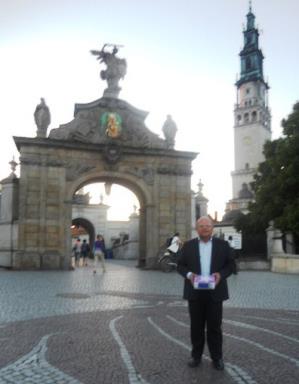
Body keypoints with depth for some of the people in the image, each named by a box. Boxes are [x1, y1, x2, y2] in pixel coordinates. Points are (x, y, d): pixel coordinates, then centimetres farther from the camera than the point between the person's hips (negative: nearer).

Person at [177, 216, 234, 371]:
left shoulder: (222, 245, 3)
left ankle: (217, 357, 18)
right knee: (196, 326, 9)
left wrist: (221, 274, -15)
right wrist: (189, 274, -15)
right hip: (195, 292, 1)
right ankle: (196, 356, 21)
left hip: (214, 291, -1)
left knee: (214, 326, 5)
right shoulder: (188, 245, 4)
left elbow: (229, 265, 4)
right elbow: (180, 265, 4)